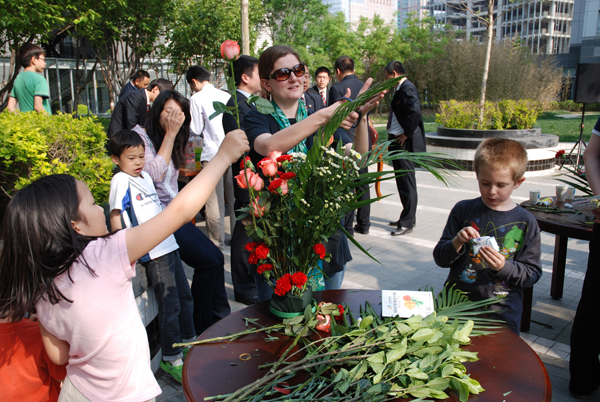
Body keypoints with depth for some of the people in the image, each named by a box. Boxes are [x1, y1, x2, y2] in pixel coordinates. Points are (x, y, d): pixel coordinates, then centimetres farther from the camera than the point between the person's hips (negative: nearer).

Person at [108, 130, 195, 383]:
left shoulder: (146, 176, 14)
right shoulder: (121, 181, -8)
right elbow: (115, 217, -11)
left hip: (169, 246, 8)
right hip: (152, 253, -8)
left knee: (185, 297, 16)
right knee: (169, 305, -3)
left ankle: (189, 342, 35)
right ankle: (171, 359, 12)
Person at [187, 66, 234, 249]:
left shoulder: (197, 99, -5)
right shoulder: (226, 95, 9)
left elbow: (196, 130, -2)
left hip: (212, 154, -5)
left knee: (214, 200, 3)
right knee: (234, 198, 15)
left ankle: (217, 242, 9)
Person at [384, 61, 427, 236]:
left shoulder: (407, 88, -15)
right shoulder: (400, 89, 16)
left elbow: (415, 111, -30)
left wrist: (406, 134, -22)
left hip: (405, 143, -11)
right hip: (397, 142, 11)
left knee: (407, 182, -5)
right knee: (403, 181, 17)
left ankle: (407, 223, 2)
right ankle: (408, 217, 29)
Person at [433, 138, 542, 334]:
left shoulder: (525, 222, -3)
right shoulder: (463, 210, -1)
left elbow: (532, 274, -2)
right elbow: (440, 258, -1)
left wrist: (504, 267, -20)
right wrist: (457, 243, -20)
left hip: (502, 310, 0)